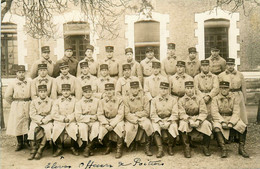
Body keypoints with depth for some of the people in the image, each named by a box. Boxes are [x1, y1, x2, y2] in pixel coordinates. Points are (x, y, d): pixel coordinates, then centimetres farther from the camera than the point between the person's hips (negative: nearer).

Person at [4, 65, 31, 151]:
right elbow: (7, 96, 3)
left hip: (28, 106, 1)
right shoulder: (12, 84, -4)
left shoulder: (30, 82, -1)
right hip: (17, 107, -1)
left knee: (27, 124, 6)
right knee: (17, 125, 2)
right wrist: (15, 103, 7)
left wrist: (27, 102, 8)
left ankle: (26, 141, 21)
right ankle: (20, 143, 14)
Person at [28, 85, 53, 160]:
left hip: (47, 121, -1)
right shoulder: (34, 102, 9)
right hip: (36, 121, 1)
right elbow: (32, 114, 2)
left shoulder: (51, 101, 6)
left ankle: (40, 150, -27)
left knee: (47, 129, -32)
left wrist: (44, 120, -12)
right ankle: (33, 150, -25)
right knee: (33, 129, -30)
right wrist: (40, 119, -12)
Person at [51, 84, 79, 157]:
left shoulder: (74, 100, 10)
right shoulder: (57, 101, 11)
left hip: (72, 121, -1)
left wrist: (69, 118, -13)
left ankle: (73, 147, -6)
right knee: (56, 129, -30)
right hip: (59, 122, 1)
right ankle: (59, 148, -9)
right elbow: (53, 114, 1)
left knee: (74, 129, -31)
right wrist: (63, 118, -10)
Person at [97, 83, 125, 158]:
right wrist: (106, 124, -18)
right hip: (106, 120, 2)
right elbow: (100, 115, -1)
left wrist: (112, 124, -21)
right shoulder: (102, 101, 5)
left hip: (117, 120, -2)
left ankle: (119, 149, -19)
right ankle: (108, 147, 1)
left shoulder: (119, 101, -2)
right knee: (102, 129, -28)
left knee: (120, 126, -34)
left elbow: (120, 115, -9)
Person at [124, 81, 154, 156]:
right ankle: (132, 143, 5)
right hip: (131, 119, 0)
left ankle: (147, 148, -20)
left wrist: (135, 114, -9)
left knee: (148, 125, -33)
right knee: (129, 129, -31)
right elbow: (127, 114, -5)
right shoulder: (126, 99, 3)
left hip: (142, 118, 0)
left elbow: (146, 112, 0)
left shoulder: (144, 98, 6)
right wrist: (136, 120, -18)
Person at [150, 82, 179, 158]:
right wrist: (159, 122, -17)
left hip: (170, 120, 0)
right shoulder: (154, 100, 7)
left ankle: (170, 147, -5)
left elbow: (175, 114, -2)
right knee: (155, 128, -32)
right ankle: (160, 149, -29)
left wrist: (168, 122, -19)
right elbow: (153, 114, 0)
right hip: (158, 120, 0)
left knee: (173, 128, -31)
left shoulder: (173, 100, 6)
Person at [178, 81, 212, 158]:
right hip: (186, 120, -1)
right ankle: (187, 148, -24)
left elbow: (203, 112, -4)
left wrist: (198, 121, -22)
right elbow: (182, 114, -7)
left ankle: (205, 148, -13)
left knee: (206, 124, -29)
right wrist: (189, 121, -25)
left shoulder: (199, 99, 6)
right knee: (183, 124, -35)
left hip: (198, 119, 1)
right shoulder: (181, 100, 4)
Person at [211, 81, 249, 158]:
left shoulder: (235, 98, 6)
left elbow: (236, 113, -3)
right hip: (220, 119, -1)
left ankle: (241, 148, -12)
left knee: (243, 127, -26)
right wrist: (222, 122, -21)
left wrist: (231, 123, -19)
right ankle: (223, 149, -29)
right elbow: (214, 113, -6)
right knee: (217, 128, -34)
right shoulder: (215, 99, 4)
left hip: (232, 119, 1)